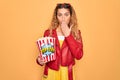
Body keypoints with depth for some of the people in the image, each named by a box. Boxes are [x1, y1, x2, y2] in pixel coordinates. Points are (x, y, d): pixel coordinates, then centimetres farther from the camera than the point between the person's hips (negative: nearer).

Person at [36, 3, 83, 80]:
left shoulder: (76, 33, -4)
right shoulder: (48, 32, -5)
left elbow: (78, 55, -15)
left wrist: (68, 35, -17)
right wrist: (40, 60, -18)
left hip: (66, 73, 0)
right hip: (51, 73, 0)